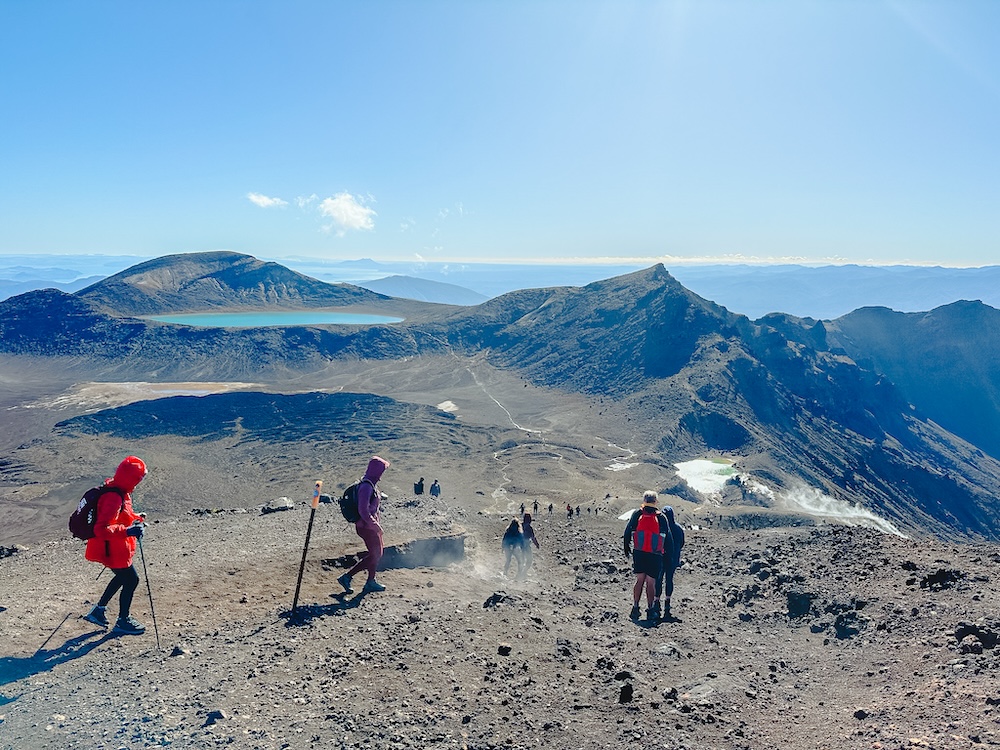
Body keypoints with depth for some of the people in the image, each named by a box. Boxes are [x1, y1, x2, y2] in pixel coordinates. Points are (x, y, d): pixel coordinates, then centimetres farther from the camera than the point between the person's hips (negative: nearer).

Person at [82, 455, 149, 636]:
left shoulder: (118, 490, 1)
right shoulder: (113, 498, -30)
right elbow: (101, 529, -35)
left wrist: (135, 518, 8)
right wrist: (127, 531, -43)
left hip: (115, 547, 10)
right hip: (111, 549, -10)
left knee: (123, 576, 26)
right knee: (131, 579, 3)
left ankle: (98, 610, 39)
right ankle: (122, 622, 20)